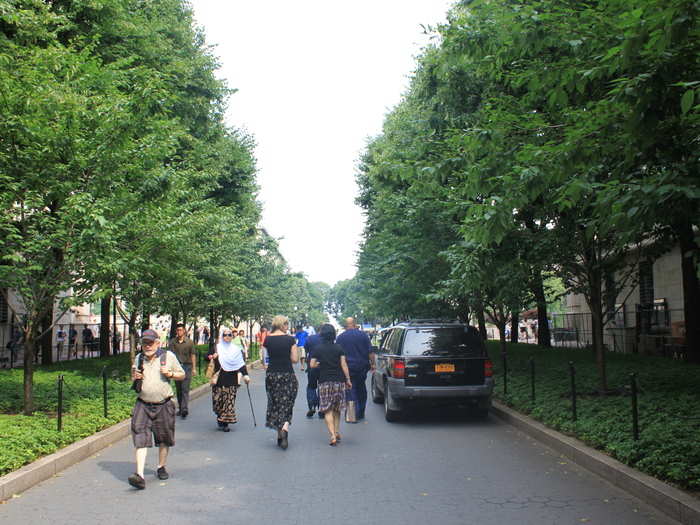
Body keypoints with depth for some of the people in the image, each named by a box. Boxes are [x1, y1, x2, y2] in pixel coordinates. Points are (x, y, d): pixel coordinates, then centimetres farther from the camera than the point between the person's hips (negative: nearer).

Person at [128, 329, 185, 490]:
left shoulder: (168, 356, 0)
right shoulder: (139, 358, 8)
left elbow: (182, 375, 7)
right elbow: (133, 378, 21)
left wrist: (170, 374, -12)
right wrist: (135, 377, -3)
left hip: (164, 405, -1)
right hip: (143, 405, 1)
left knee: (164, 439, 12)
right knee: (141, 439, -12)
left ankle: (161, 467, 34)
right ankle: (139, 475, -18)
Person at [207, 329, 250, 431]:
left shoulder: (236, 349, 8)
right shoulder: (217, 348, 8)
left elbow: (241, 363, 4)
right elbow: (207, 356, 11)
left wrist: (245, 375, -6)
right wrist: (212, 356, -11)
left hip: (232, 379, 0)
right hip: (219, 378, 0)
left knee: (230, 400, -4)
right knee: (218, 399, -3)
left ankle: (225, 422, 1)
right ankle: (220, 419, 18)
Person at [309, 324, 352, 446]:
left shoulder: (317, 349, -2)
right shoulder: (339, 348, 1)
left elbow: (312, 365, -3)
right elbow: (344, 364, -2)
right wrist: (348, 380, 3)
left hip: (324, 382, -2)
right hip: (339, 381, 2)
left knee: (327, 410, -1)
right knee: (337, 409, 16)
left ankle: (333, 436, -13)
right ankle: (337, 432, 19)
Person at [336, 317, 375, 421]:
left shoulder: (340, 337, -1)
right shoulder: (363, 335, 1)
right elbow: (370, 351, -1)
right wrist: (372, 363, 6)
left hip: (348, 367, -2)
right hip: (362, 366, 2)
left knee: (352, 390, 2)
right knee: (362, 389, 16)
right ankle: (361, 413, 23)